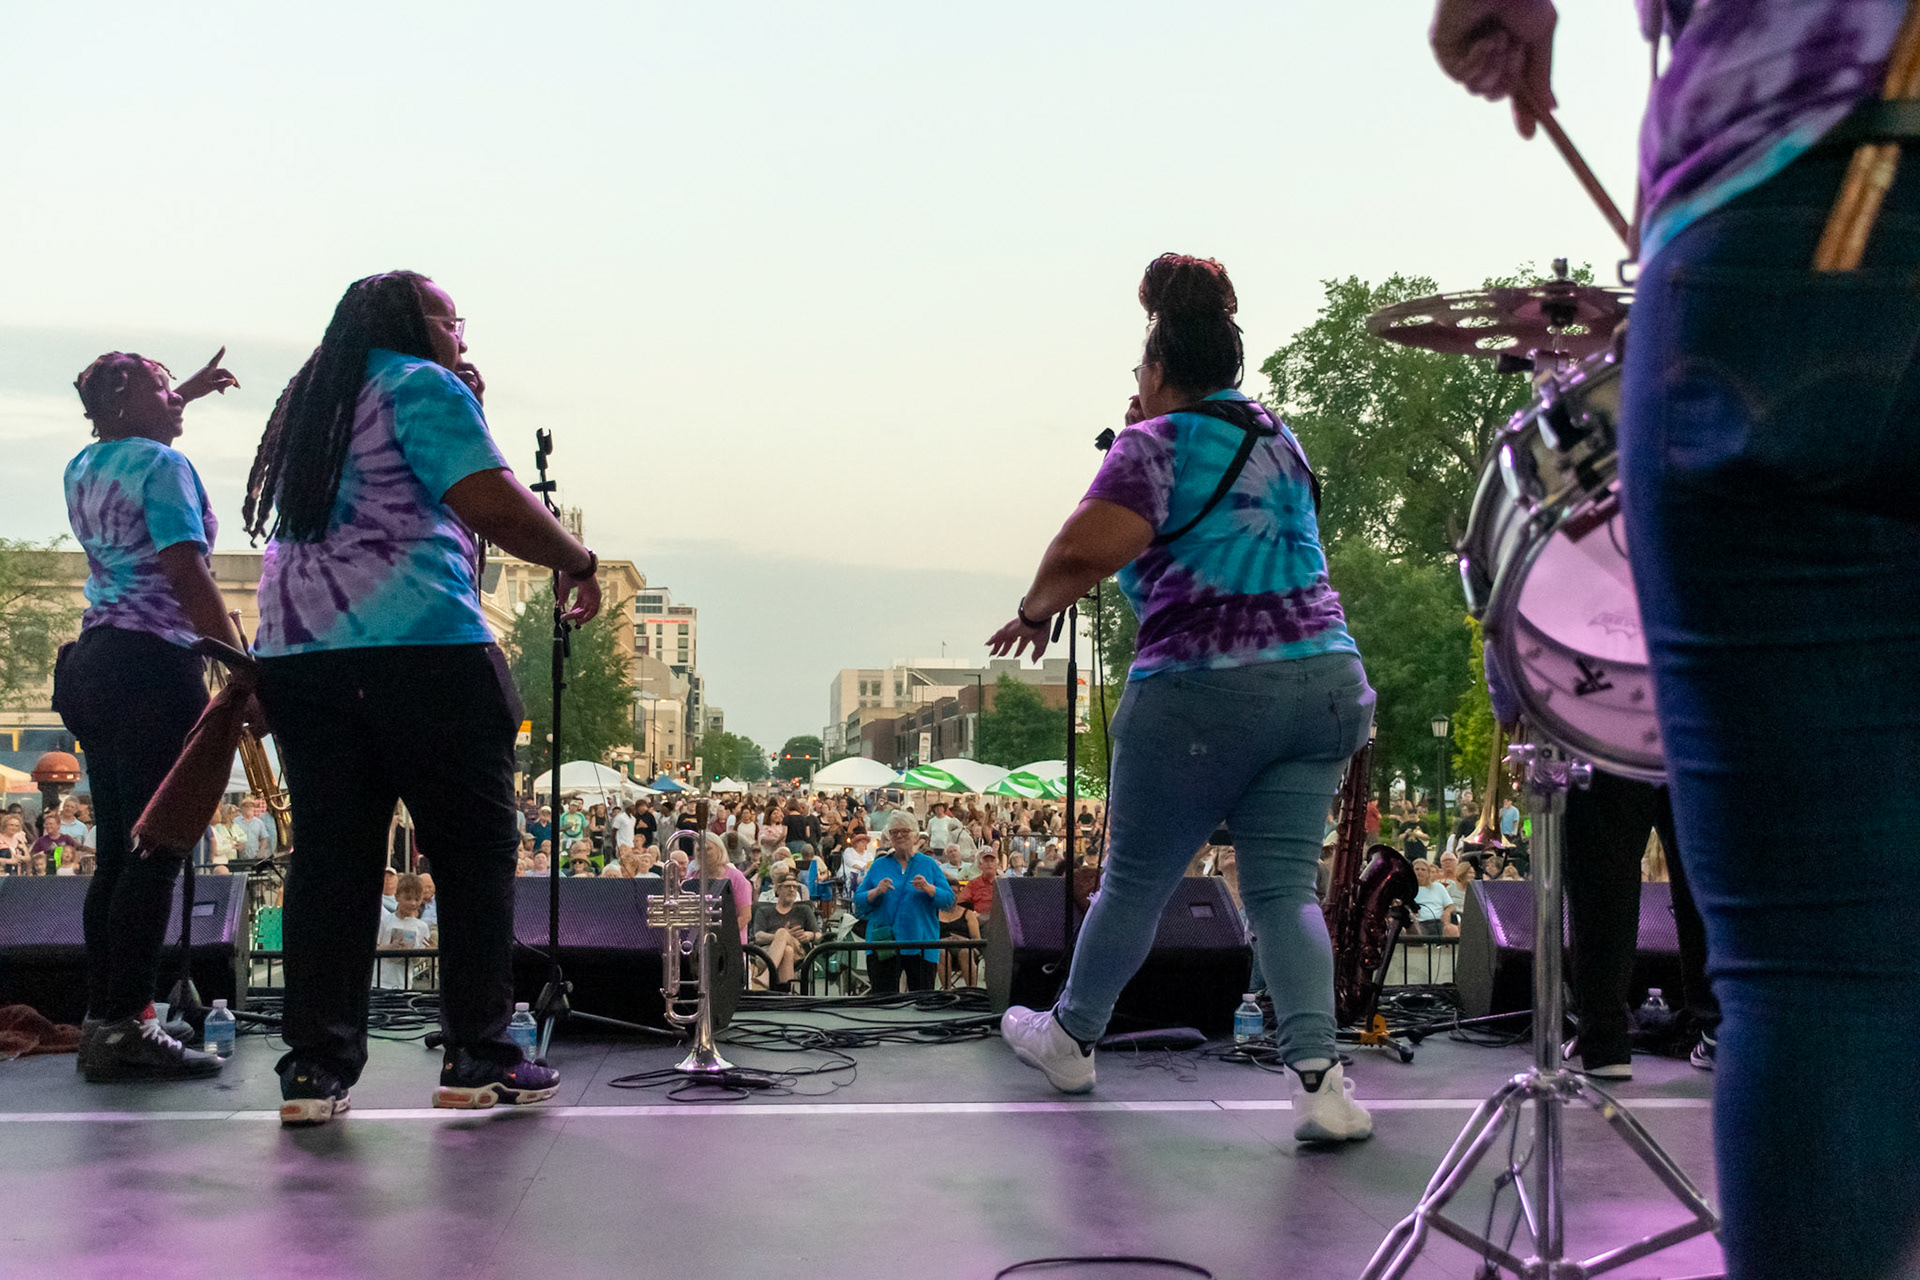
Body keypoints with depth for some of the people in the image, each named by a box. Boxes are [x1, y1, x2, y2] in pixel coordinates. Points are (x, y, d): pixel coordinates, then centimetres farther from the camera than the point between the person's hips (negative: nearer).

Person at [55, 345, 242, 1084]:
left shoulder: (83, 467, 17)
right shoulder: (162, 465, -7)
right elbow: (188, 577, -17)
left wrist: (188, 393, 52)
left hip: (93, 663, 9)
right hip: (154, 668, -9)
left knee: (115, 851, 11)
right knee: (154, 852, -8)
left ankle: (101, 1021, 13)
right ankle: (125, 1028, -10)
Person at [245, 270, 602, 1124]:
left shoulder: (309, 404, 25)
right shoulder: (421, 387, 0)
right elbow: (491, 503, -13)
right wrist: (578, 563, 1)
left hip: (296, 650, 8)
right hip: (418, 647, -7)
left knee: (330, 856, 6)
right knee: (476, 848, 1)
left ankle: (315, 1062, 4)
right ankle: (476, 1056, 4)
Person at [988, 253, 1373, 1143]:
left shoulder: (1158, 443, -6)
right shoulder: (1277, 440, 17)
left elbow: (1089, 547, -22)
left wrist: (1036, 610, -4)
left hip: (1204, 689, -6)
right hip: (1325, 675, 6)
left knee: (1135, 883, 11)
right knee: (1283, 889, 6)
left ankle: (1072, 1037, 30)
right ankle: (1317, 1073, -10)